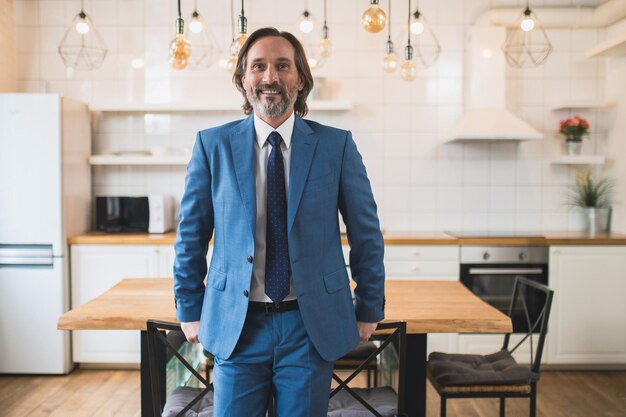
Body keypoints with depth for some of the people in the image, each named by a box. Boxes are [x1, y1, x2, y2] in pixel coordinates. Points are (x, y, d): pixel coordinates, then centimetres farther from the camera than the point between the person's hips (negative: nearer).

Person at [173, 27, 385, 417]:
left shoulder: (336, 145, -2)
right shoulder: (213, 145, -1)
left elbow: (366, 234, 4)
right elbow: (191, 235, 6)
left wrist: (369, 310, 6)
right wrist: (190, 310, 6)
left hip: (312, 325, 0)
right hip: (236, 326, 1)